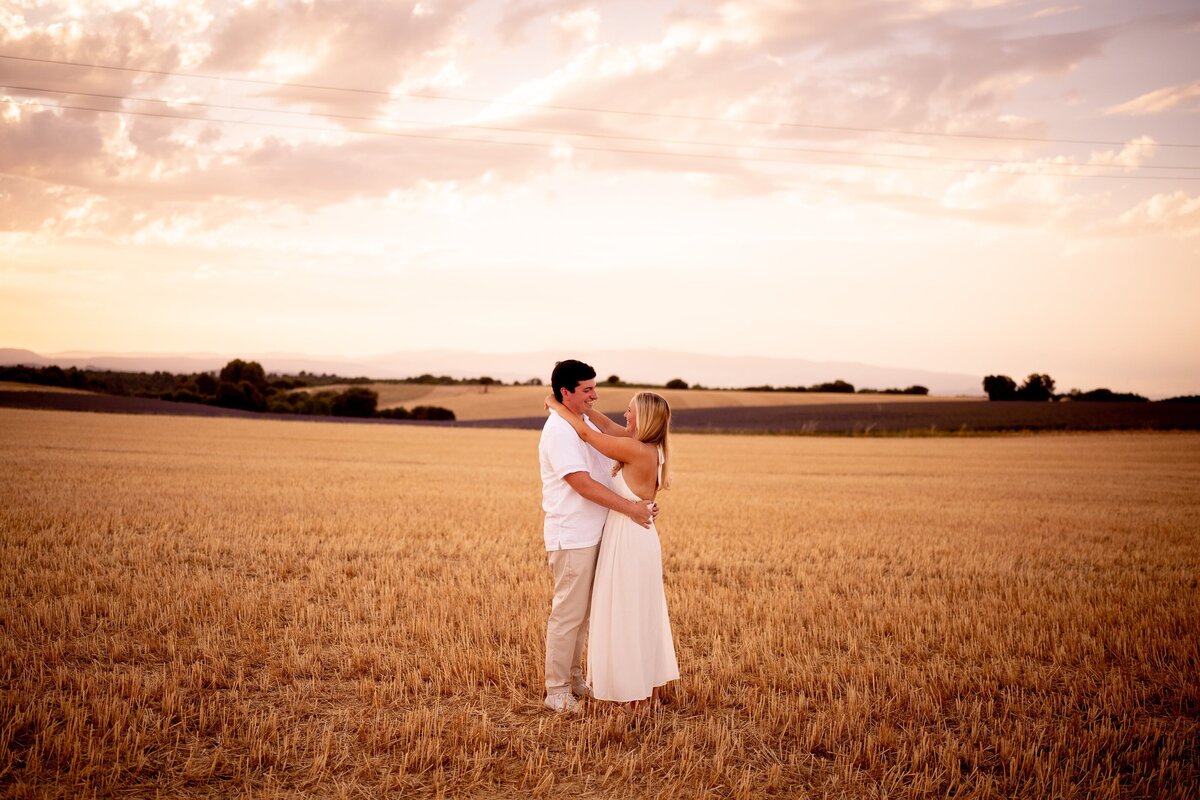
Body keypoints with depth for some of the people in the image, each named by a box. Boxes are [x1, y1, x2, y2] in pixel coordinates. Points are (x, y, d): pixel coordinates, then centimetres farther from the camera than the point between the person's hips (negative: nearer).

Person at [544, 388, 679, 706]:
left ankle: (637, 696, 12)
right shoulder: (651, 449, 3)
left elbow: (586, 432, -16)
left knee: (625, 619, 3)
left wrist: (557, 405, -2)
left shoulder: (637, 450, -21)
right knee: (644, 618, 18)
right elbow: (607, 427, 15)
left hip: (629, 542, -9)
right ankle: (652, 689, 28)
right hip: (642, 540, 9)